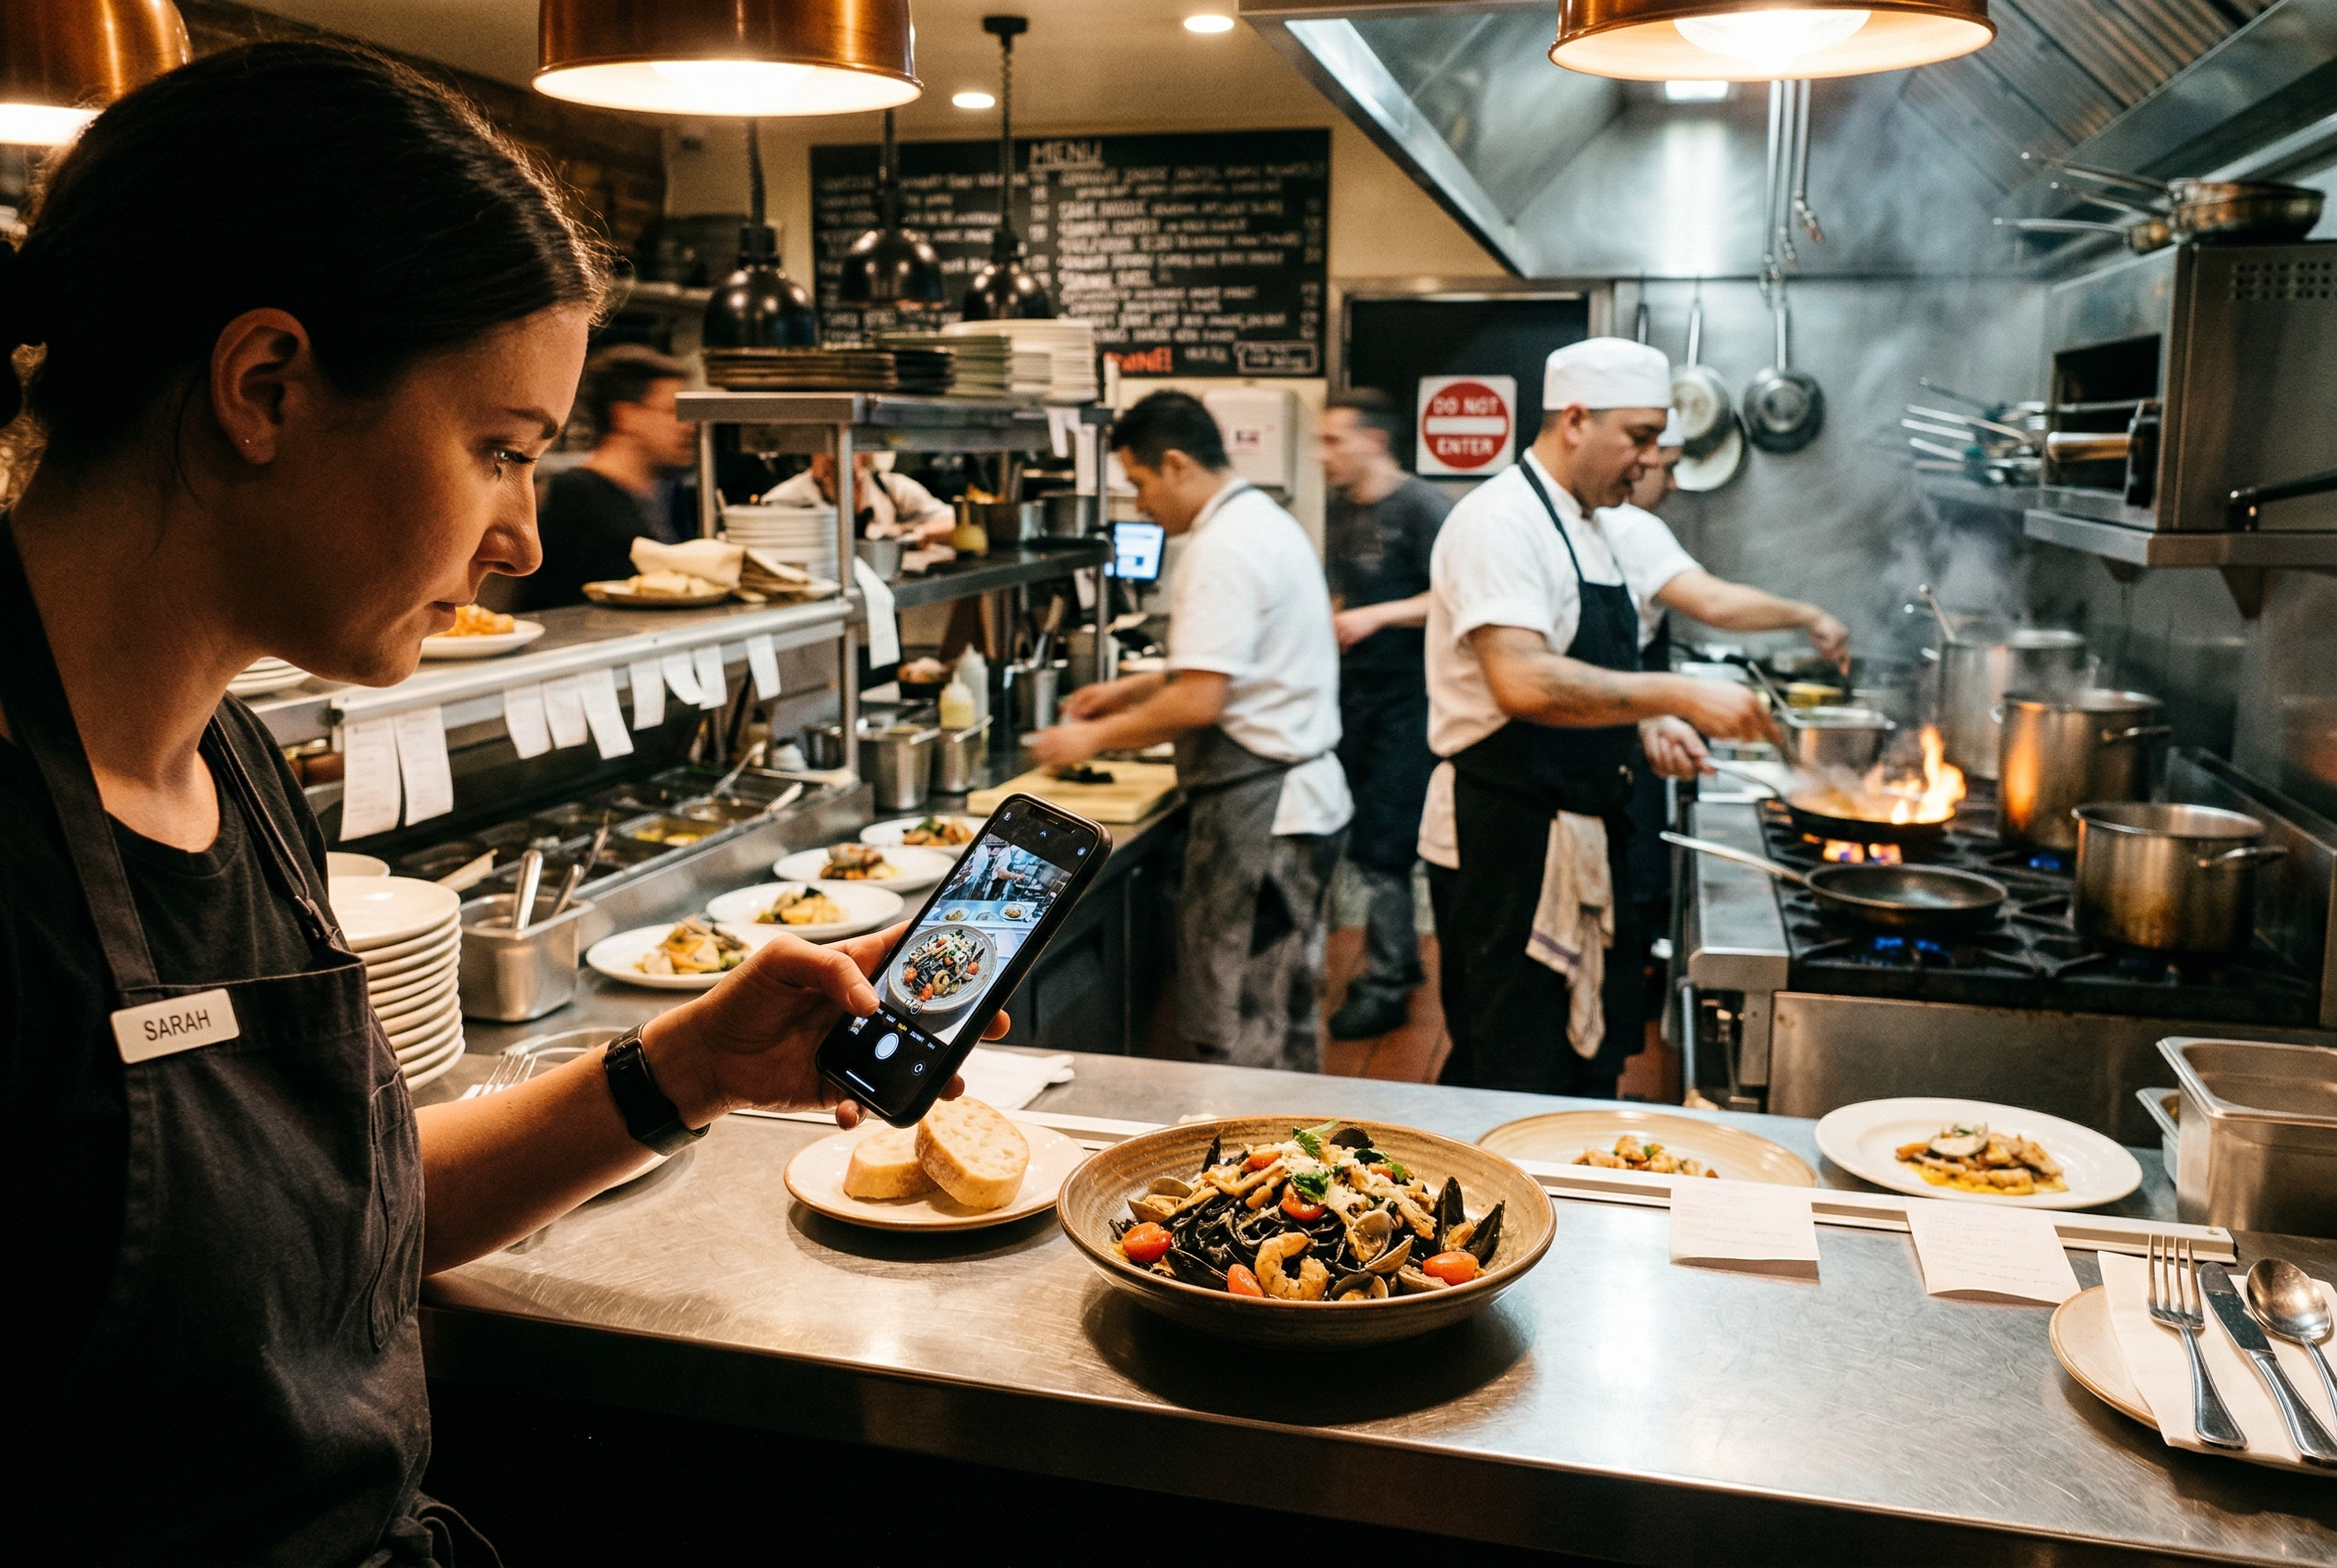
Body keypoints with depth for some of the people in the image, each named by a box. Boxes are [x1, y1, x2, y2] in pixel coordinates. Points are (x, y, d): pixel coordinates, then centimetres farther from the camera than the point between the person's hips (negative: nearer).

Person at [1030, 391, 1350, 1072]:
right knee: (1285, 1019, 20)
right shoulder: (1269, 523, 14)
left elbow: (1199, 703, -24)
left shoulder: (1223, 548, -18)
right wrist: (1138, 686, 22)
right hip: (1307, 795, 11)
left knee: (1236, 1034, -3)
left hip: (1259, 811, -11)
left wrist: (1094, 737, -10)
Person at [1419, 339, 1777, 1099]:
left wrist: (1640, 724, 6)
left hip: (1581, 837, 10)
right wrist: (1679, 695, -29)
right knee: (1520, 1076, -2)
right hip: (1502, 843, -10)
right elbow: (1523, 684, -31)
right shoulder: (1501, 520, -16)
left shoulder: (1583, 529, 16)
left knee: (1594, 1060, 17)